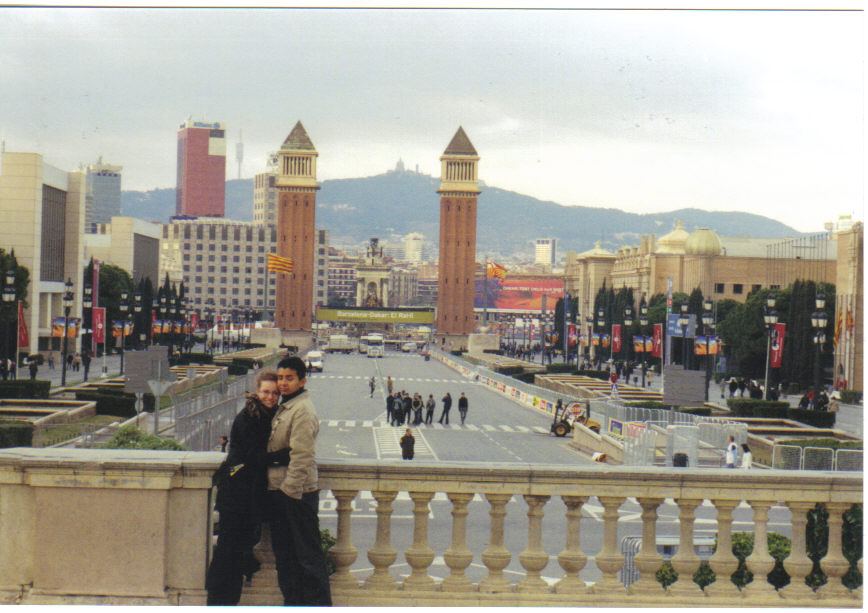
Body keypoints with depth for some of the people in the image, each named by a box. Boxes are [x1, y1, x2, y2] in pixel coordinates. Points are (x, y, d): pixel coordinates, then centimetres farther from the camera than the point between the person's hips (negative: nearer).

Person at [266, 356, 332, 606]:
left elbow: (301, 455, -21)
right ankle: (293, 601, 23)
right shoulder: (283, 408, 15)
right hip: (278, 491, 10)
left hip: (298, 492, -10)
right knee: (284, 550, 14)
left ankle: (319, 603, 3)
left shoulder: (303, 410, -15)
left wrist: (290, 489, -21)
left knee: (307, 553, -4)